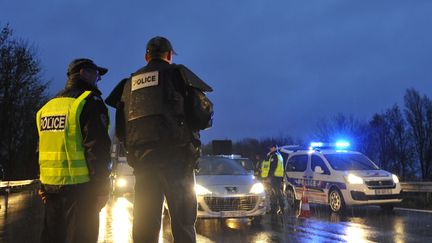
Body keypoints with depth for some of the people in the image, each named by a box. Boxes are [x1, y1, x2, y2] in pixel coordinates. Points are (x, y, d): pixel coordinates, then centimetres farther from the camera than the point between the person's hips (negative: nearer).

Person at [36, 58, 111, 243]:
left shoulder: (49, 106, 17)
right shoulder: (90, 102, -8)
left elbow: (42, 149, 17)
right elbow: (97, 149, -16)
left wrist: (43, 186, 19)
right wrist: (102, 189, -13)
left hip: (51, 185, 7)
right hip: (79, 186, -7)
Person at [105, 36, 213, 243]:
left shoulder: (130, 83, 17)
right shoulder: (177, 74, 4)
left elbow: (120, 130, 17)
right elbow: (203, 116, -4)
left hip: (142, 159, 4)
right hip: (175, 157, -4)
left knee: (144, 225, 8)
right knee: (183, 223, -1)